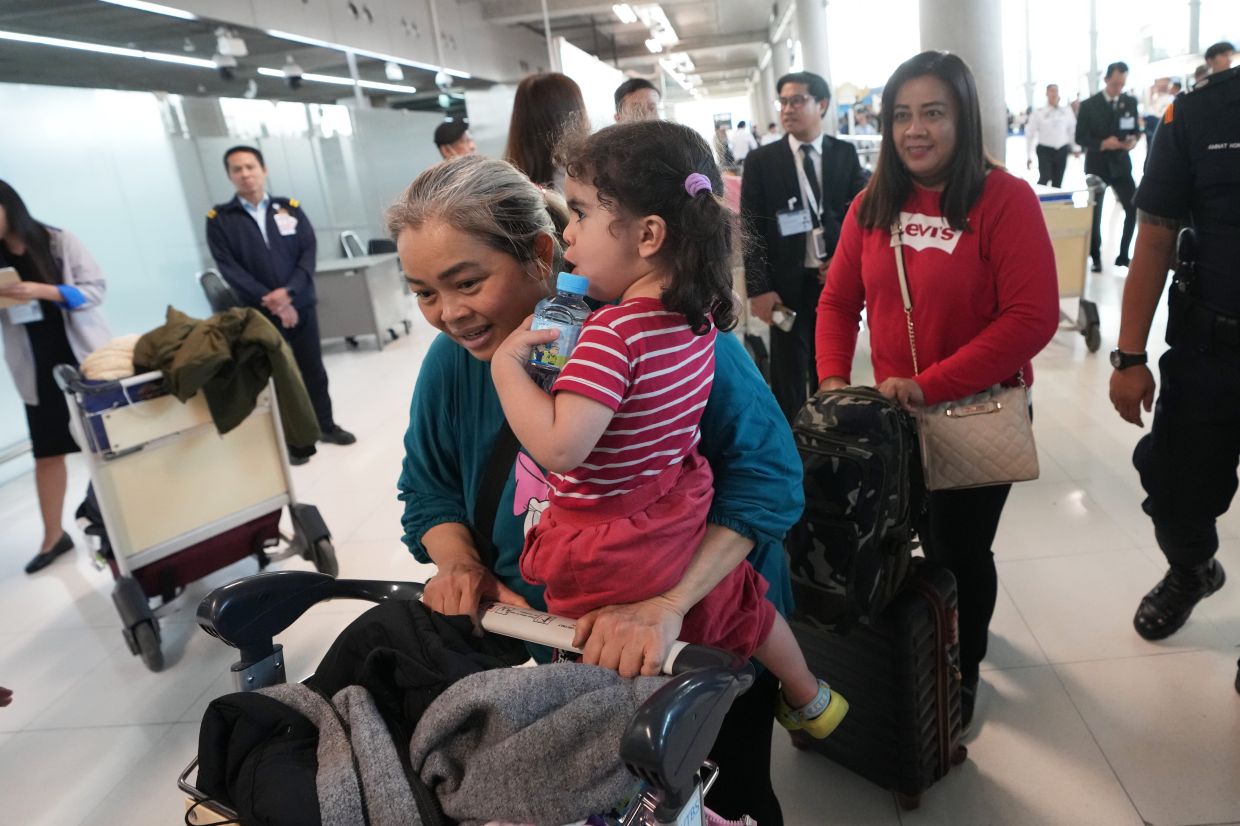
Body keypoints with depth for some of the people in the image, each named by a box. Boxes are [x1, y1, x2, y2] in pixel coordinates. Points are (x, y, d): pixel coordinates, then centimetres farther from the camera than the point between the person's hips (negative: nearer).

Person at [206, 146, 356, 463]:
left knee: (313, 369, 12)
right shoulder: (219, 219, -1)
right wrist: (270, 301, -16)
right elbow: (229, 269, -8)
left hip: (300, 305, 2)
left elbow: (308, 253, -2)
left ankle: (325, 425, 29)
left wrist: (287, 291, -16)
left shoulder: (290, 208, 6)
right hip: (259, 313, -2)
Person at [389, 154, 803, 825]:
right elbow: (429, 491, 4)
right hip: (556, 650, 5)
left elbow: (767, 473, -29)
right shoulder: (454, 361, -9)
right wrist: (460, 564, -17)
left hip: (707, 630, -4)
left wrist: (669, 603, -40)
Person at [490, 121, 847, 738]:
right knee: (742, 609, 31)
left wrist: (507, 365, -22)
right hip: (682, 522, 8)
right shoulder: (702, 316, -5)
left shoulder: (613, 333, -28)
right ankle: (810, 702, 54)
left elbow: (558, 447, -34)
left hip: (606, 557, -7)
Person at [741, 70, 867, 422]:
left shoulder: (845, 154, 6)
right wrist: (759, 289, -10)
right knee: (789, 374, 5)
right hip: (788, 284, -2)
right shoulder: (761, 160, 1)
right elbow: (751, 230, -3)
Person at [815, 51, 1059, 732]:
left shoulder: (1004, 198, -16)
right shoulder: (872, 206, -1)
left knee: (963, 548, 10)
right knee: (929, 538, 21)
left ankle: (964, 667, 39)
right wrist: (833, 382, -12)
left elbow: (1033, 317, -22)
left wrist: (931, 384, -27)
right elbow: (838, 302, 4)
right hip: (897, 414, 4)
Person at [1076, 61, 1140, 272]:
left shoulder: (1130, 102, 5)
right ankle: (1096, 258, 18)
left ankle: (1123, 255, 6)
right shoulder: (1089, 105, -5)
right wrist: (1102, 144, -23)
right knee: (1094, 214, 4)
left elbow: (1135, 129, 12)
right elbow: (1080, 138, -6)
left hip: (1121, 164, 3)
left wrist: (1133, 140, -12)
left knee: (1134, 209, -7)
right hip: (1097, 166, -2)